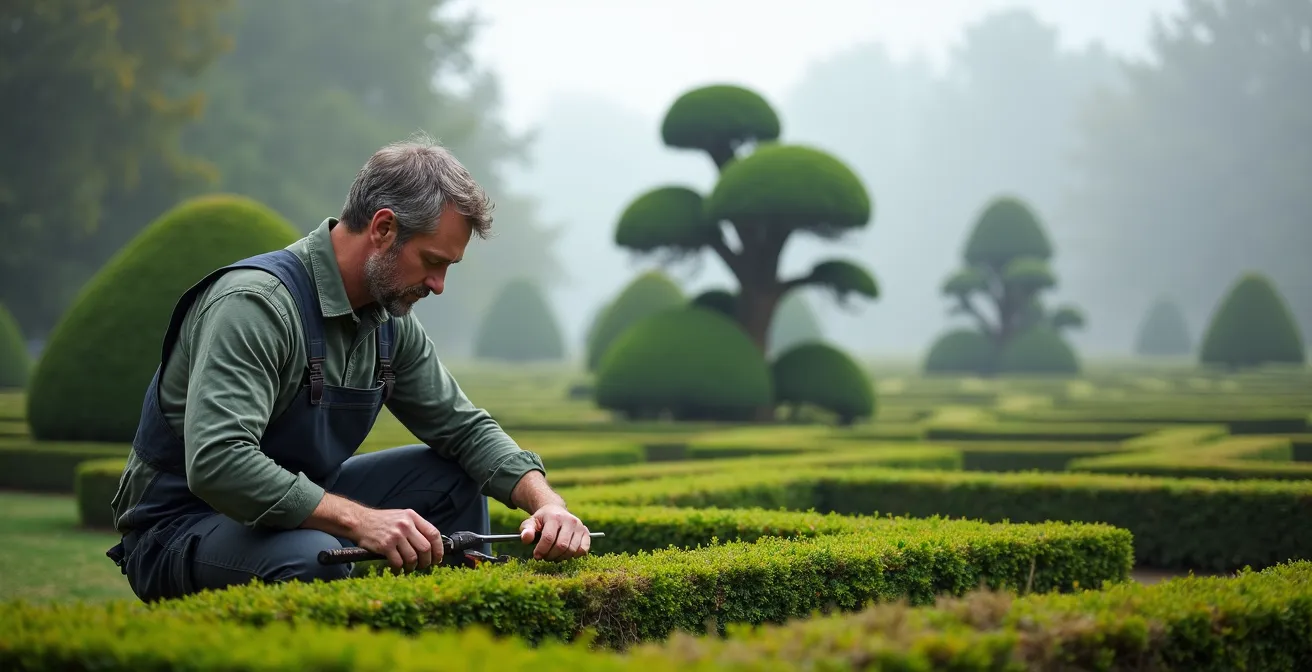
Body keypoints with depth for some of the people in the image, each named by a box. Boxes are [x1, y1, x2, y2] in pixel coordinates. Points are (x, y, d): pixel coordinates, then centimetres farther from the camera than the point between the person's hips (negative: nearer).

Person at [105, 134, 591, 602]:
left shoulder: (388, 320, 2)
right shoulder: (255, 302, -25)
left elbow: (464, 427, 10)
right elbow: (215, 462, -36)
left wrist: (546, 500, -8)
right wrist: (357, 519, -38)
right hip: (179, 530, -9)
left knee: (452, 477, 4)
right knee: (315, 558, -38)